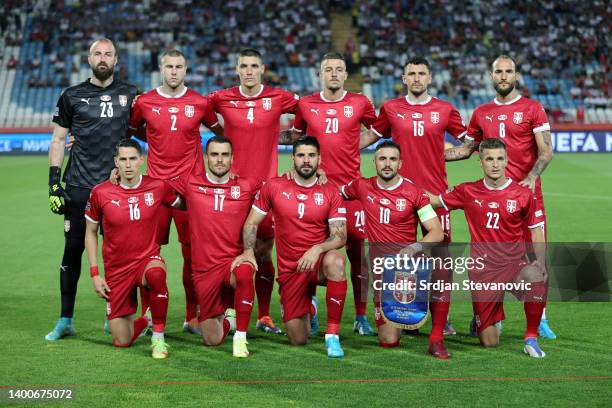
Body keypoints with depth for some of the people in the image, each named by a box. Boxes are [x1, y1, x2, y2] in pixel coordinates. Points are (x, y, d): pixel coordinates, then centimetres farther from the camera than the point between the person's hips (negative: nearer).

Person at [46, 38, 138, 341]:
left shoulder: (130, 94, 9)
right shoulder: (72, 96, 5)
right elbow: (58, 140, 6)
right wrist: (54, 183, 0)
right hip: (79, 186, -1)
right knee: (73, 249, 0)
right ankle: (65, 320, 8)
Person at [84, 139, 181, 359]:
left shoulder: (158, 187, -6)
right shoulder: (100, 192, -7)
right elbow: (90, 233, 5)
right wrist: (95, 273, 0)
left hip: (148, 259, -1)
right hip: (116, 269, 1)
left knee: (156, 274, -41)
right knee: (122, 342, -1)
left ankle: (158, 337, -21)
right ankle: (141, 322, 37)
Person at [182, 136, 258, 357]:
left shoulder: (246, 187, 3)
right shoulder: (191, 184, 3)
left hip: (235, 260, -1)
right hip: (204, 269, 1)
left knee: (244, 273, -40)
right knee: (212, 340, 2)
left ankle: (240, 337, -22)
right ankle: (228, 319, 39)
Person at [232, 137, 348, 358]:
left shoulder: (330, 193, -2)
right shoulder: (274, 187, 0)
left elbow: (340, 236, -7)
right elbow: (251, 223, 6)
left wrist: (317, 249, -25)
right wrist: (248, 251, -11)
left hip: (318, 262, -1)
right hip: (290, 270, 1)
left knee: (335, 261, -40)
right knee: (298, 340, -2)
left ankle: (332, 335, -28)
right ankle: (308, 306, 37)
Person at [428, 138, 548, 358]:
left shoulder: (524, 195, -1)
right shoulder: (468, 192, 2)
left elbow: (537, 232, 4)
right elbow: (435, 200, 15)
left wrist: (541, 261, -11)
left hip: (513, 264, -1)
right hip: (482, 270, 1)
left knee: (535, 277, -40)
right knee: (489, 342, -2)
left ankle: (531, 339, -20)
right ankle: (486, 321, 38)